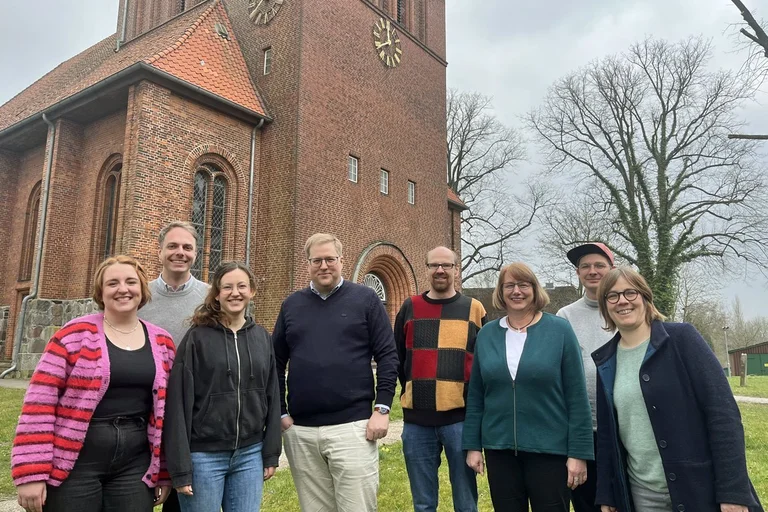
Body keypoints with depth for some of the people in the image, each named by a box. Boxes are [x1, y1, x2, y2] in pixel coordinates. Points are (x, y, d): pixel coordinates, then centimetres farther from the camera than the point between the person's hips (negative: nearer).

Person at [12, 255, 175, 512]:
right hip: (75, 464, -3)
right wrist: (31, 472, -13)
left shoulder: (162, 343, 5)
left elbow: (166, 409, 8)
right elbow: (40, 401, -9)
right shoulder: (75, 334, -6)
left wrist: (164, 473, 8)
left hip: (135, 466, 3)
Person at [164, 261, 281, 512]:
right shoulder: (197, 338, -6)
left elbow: (271, 398, 8)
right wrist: (180, 467, -10)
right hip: (204, 455, -3)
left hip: (250, 454, 3)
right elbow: (179, 402, -8)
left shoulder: (262, 338, 5)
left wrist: (271, 453, 6)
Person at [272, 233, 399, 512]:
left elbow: (387, 355, -3)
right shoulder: (291, 304, 9)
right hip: (300, 431, 3)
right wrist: (280, 412, 5)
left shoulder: (365, 299, 0)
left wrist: (382, 408, -9)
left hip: (352, 426, -3)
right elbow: (276, 361, 11)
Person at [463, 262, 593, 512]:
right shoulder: (487, 334, 2)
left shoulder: (560, 329, -6)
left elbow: (577, 396, -7)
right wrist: (472, 444, 3)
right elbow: (475, 395, 6)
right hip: (499, 449, 3)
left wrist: (579, 451, -9)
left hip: (550, 449, -2)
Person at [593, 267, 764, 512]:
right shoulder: (606, 361, 4)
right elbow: (606, 432, 9)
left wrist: (734, 492, -17)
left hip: (701, 490, -4)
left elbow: (722, 412, -13)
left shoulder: (681, 338, -8)